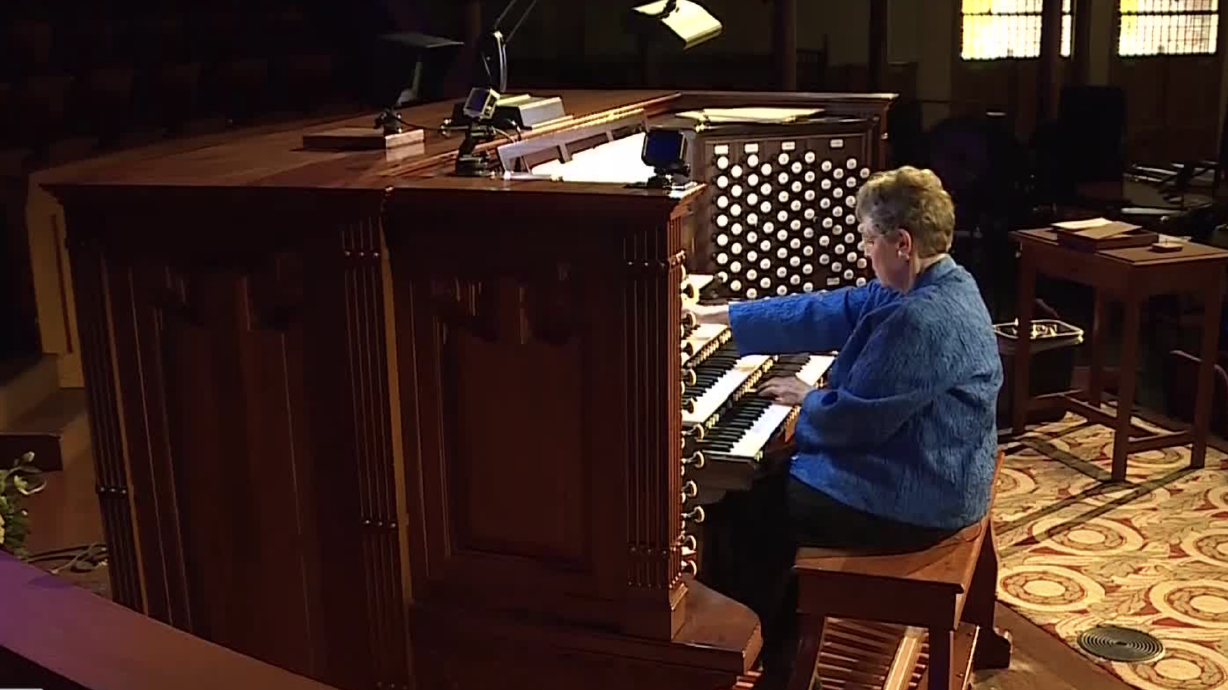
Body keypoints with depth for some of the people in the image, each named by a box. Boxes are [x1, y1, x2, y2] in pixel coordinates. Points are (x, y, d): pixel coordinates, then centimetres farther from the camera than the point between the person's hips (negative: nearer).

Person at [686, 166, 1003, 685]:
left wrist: (806, 399, -1)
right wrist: (718, 315, 11)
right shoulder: (931, 287, 4)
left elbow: (851, 419, -24)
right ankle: (775, 643, 28)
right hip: (928, 474, 10)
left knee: (737, 516, 0)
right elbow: (825, 313, 9)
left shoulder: (923, 322, -28)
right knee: (765, 485, 18)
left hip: (911, 501, -10)